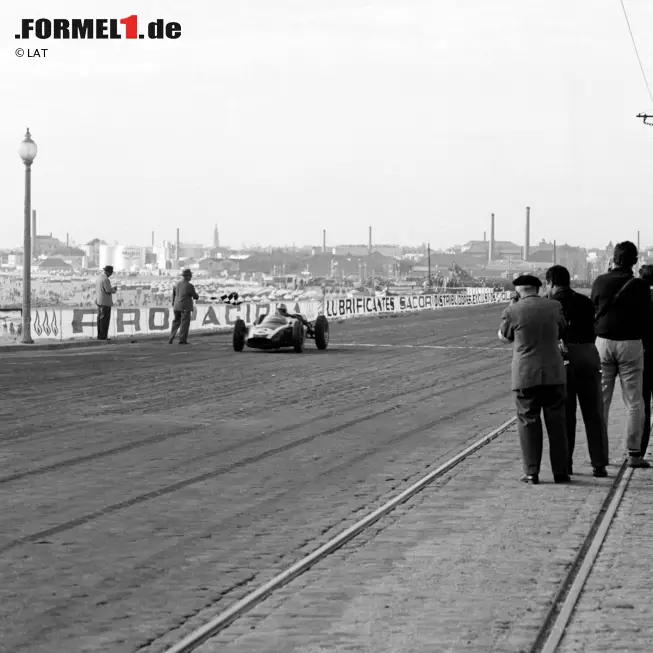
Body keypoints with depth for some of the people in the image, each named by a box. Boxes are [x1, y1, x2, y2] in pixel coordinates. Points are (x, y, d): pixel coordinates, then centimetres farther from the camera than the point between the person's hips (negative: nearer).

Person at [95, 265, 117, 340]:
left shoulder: (99, 278, 12)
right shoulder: (105, 279, -18)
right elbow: (109, 291, -20)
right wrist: (114, 289, 1)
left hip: (99, 301, 9)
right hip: (105, 302, -9)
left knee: (100, 319, 11)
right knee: (105, 319, -6)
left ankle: (100, 335, 12)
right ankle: (103, 336, -7)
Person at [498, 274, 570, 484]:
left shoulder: (513, 312, -7)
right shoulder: (554, 307, 0)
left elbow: (503, 337, 10)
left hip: (525, 375, -2)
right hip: (553, 373, 2)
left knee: (528, 422, 5)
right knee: (556, 422, 8)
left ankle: (531, 472, 2)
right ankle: (561, 471, 9)